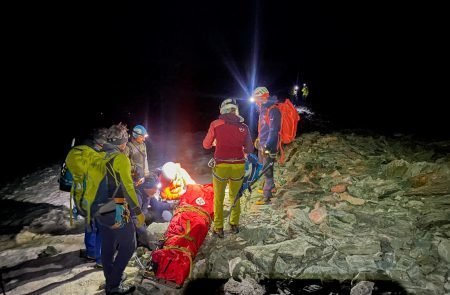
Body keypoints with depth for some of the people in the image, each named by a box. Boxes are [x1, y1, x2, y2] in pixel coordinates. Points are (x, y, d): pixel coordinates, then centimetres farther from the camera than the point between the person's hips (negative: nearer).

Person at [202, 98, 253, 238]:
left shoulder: (216, 124, -3)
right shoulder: (244, 127, 2)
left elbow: (206, 145, 7)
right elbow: (249, 149, 7)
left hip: (221, 166, -2)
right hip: (238, 166, 2)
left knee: (218, 199, 16)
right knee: (234, 197, 23)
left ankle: (218, 229, 21)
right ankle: (234, 225, 32)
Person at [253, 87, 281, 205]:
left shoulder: (273, 110, -19)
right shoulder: (264, 109, 11)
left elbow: (273, 130, -24)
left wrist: (267, 146, -28)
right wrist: (259, 140, 28)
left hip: (269, 145, -10)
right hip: (262, 143, 10)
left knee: (267, 170, -5)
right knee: (264, 167, 22)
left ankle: (266, 197, 2)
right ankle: (270, 186, 42)